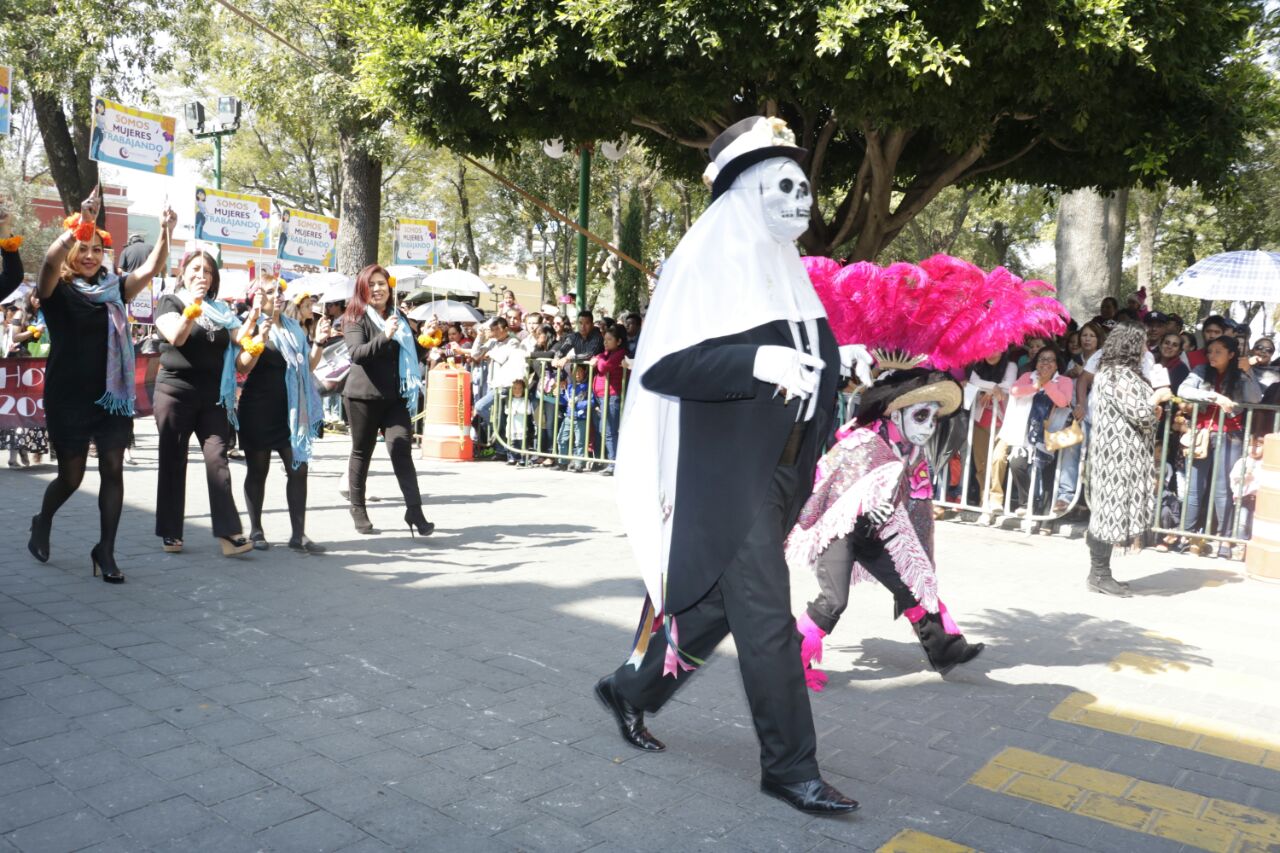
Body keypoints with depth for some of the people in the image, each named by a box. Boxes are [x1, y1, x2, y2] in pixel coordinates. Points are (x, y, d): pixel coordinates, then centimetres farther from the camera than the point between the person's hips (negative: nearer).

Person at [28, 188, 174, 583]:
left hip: (112, 392, 3)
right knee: (71, 475, 6)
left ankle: (105, 551, 8)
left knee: (113, 470, -1)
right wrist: (81, 223, -37)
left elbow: (151, 269, -5)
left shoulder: (113, 288, 7)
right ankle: (42, 523, 38)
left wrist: (165, 232, -19)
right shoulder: (57, 290, -4)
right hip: (68, 395, -3)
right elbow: (50, 260, -26)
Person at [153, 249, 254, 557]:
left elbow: (238, 341, 7)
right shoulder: (170, 301, 1)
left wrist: (254, 317, -9)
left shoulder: (220, 309, 14)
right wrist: (192, 306, -29)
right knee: (173, 462, 5)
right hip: (176, 392, -3)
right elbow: (176, 337, -17)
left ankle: (229, 532, -14)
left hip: (213, 396, 3)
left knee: (217, 458, -7)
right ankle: (170, 532, 15)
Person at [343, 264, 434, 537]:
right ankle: (358, 509, 22)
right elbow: (357, 353, -20)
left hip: (396, 397, 3)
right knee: (361, 452, 7)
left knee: (401, 448, -9)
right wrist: (385, 336, -32)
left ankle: (414, 511, -11)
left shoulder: (399, 318, 14)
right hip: (364, 396, -3)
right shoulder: (355, 319, -1)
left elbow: (414, 356, 24)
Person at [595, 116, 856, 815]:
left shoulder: (789, 274, 16)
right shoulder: (708, 260, -8)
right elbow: (660, 364, -17)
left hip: (779, 470, 8)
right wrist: (755, 362, -27)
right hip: (726, 471, -8)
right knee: (766, 618, -4)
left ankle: (630, 688, 34)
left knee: (716, 601, 15)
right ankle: (789, 766, 10)